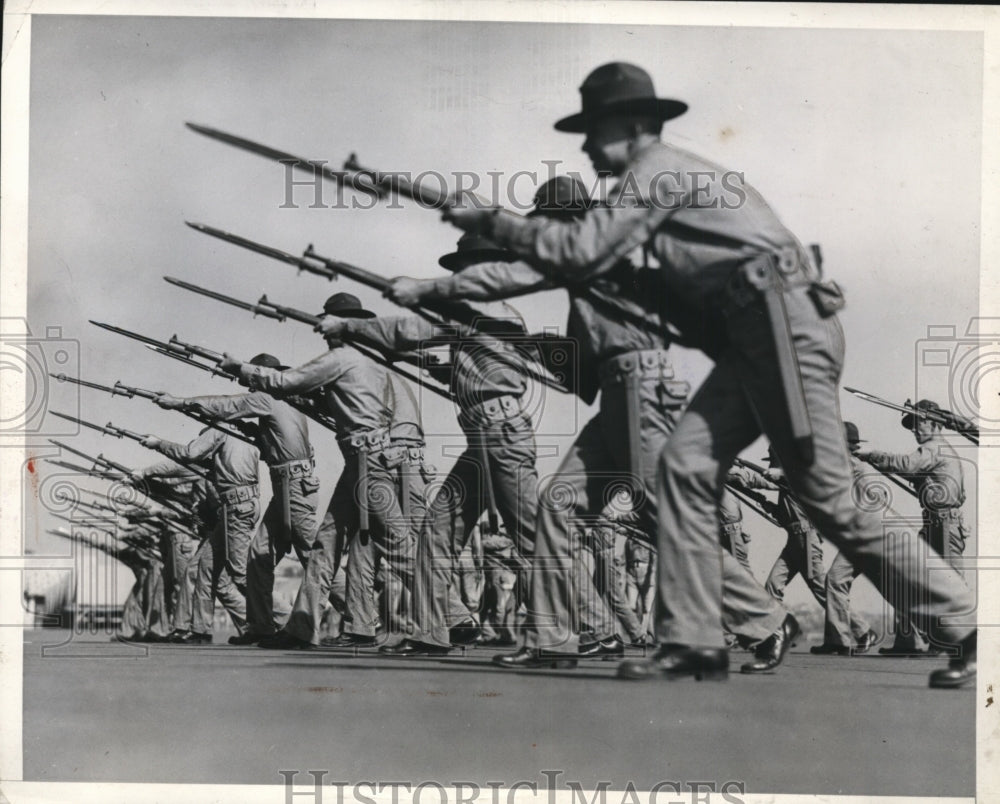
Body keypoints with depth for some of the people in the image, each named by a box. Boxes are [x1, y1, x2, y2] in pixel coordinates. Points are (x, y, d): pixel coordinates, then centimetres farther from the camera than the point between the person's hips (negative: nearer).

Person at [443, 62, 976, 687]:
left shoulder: (657, 169, -3)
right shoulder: (667, 175, 26)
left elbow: (582, 253, -10)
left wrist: (490, 222, -1)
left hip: (785, 323, -10)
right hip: (753, 337, 10)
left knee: (828, 497, -9)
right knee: (687, 464, 1)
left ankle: (967, 629, -1)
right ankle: (693, 644, 2)